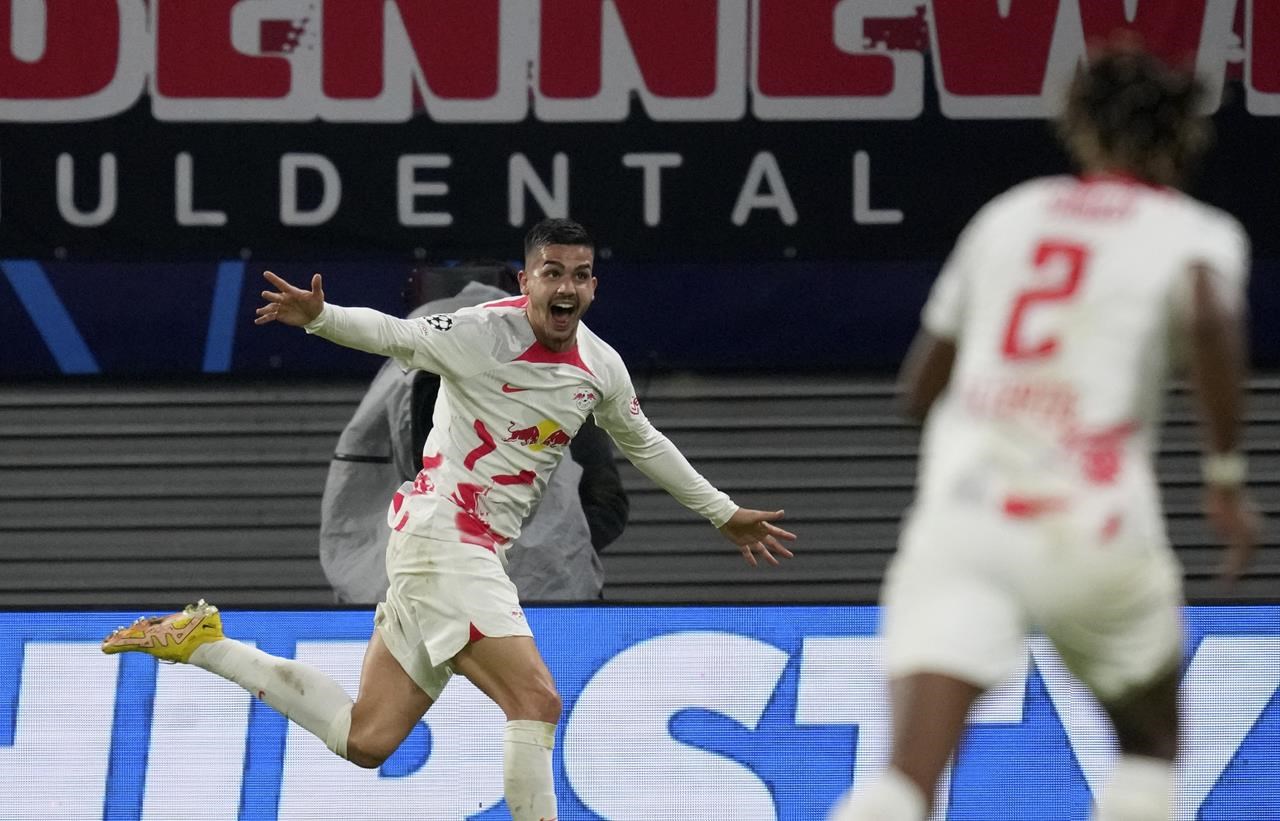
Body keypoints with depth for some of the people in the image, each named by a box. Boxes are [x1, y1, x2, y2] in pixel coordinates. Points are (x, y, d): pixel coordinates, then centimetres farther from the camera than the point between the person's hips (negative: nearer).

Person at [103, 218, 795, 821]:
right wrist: (319, 316, -45)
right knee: (536, 700, -19)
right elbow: (392, 334, -24)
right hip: (441, 532, -8)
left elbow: (644, 444, 26)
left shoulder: (602, 368, 9)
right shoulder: (486, 334, -13)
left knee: (365, 741, 7)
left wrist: (723, 513, 33)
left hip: (479, 552, 8)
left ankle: (206, 644, 18)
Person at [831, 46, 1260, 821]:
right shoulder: (1199, 232, 8)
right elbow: (1209, 316, -16)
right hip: (1092, 523, -2)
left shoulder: (1010, 214, 20)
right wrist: (1228, 474, -8)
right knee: (1151, 739, 25)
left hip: (959, 503, 2)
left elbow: (920, 387, 24)